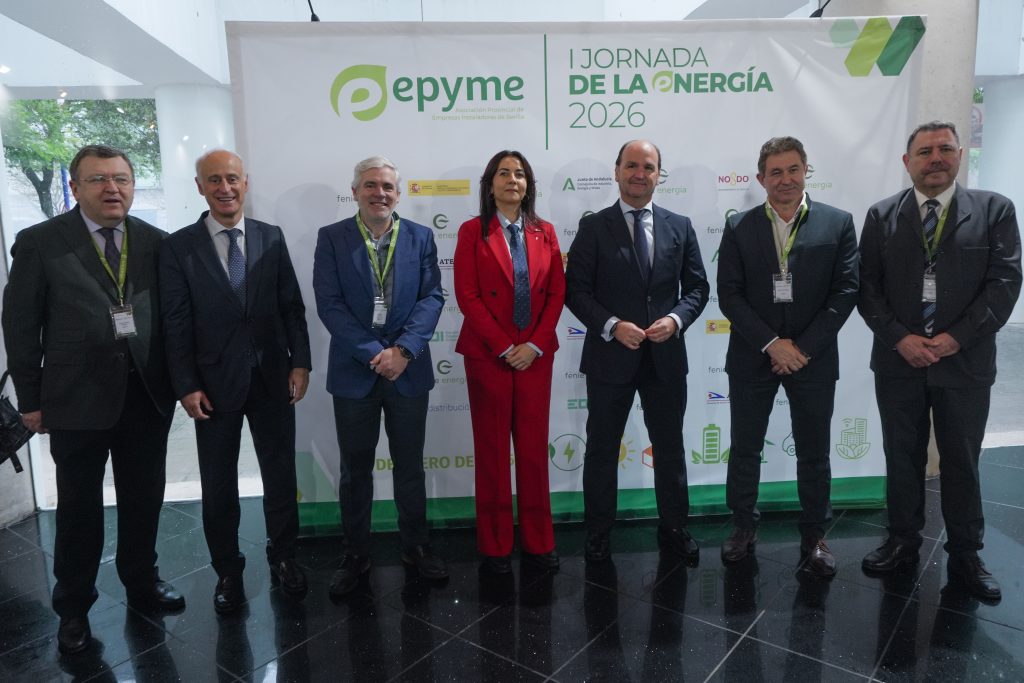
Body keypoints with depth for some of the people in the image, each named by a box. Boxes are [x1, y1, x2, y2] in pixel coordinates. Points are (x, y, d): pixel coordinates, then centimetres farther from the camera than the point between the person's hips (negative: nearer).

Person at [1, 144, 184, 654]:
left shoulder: (156, 242, 4)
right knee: (79, 508, 11)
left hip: (148, 395, 3)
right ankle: (73, 608, 30)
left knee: (144, 499, 15)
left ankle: (141, 582, 37)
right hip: (76, 398, -2)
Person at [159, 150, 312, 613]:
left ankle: (283, 557, 32)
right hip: (214, 383, -1)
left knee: (281, 475, 12)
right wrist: (186, 385, -9)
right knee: (218, 486, 10)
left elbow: (292, 306, 4)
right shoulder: (179, 246, -2)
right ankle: (228, 570, 29)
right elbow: (176, 322, -4)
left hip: (272, 379, 2)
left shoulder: (272, 238, 3)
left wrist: (300, 361, -4)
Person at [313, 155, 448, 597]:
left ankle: (416, 547, 30)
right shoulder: (331, 238, -1)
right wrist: (373, 353, -16)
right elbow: (329, 303, -8)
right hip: (354, 370, -1)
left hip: (408, 369, 1)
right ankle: (355, 555, 27)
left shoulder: (420, 237, 4)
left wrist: (402, 350, -16)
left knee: (410, 465, 13)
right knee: (355, 469, 11)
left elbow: (432, 297, -4)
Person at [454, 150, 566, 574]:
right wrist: (503, 347, -12)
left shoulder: (545, 233, 9)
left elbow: (557, 293, 5)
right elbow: (467, 295, -7)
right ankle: (495, 544, 17)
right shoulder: (473, 231, 0)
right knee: (492, 449, 5)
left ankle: (537, 541, 18)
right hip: (487, 354, -2)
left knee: (534, 447, 7)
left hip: (535, 353, 3)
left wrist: (535, 344, -7)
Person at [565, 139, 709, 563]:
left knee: (670, 447, 14)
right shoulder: (593, 227, -1)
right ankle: (598, 533, 26)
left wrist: (675, 320, -12)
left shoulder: (680, 226, 7)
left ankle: (673, 528, 33)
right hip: (610, 355, -2)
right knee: (602, 449, 10)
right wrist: (612, 326, -18)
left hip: (666, 356, 3)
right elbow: (576, 290, -5)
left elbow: (697, 287, 7)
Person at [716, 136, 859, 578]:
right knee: (745, 448, 10)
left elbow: (845, 291, -4)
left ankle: (814, 535, 27)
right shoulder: (739, 227, 1)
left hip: (813, 357, 0)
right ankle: (744, 526, 28)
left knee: (814, 453, 10)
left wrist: (803, 347, -12)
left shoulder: (838, 224, 1)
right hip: (752, 357, 1)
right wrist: (771, 343, -13)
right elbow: (729, 295, -4)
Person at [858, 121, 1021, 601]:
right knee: (902, 457, 12)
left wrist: (955, 337, -15)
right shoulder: (882, 216, 3)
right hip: (898, 361, 1)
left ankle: (965, 557, 25)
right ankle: (903, 542, 29)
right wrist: (900, 338, -12)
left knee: (962, 463, 10)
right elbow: (867, 288, 0)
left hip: (965, 361, -1)